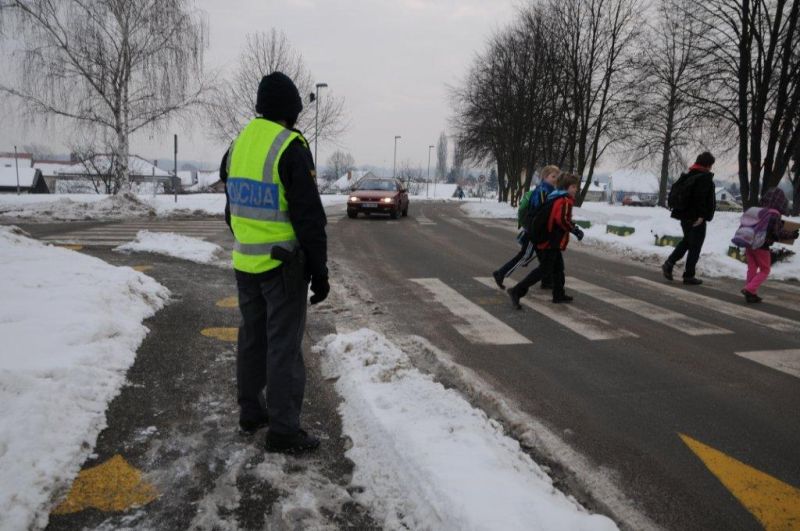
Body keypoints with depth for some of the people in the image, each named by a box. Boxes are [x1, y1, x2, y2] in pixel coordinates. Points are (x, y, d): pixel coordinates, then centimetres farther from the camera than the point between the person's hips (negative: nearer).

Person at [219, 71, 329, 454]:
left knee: (253, 337, 17)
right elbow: (309, 215, -17)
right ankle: (283, 430, 5)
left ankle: (251, 412, 29)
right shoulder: (291, 147, -15)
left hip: (245, 263, 7)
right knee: (284, 345, -2)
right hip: (283, 263, -7)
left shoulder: (238, 144, 9)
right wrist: (320, 270, -13)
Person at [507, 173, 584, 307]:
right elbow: (562, 220, -26)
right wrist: (576, 230, -17)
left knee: (558, 266, 20)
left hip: (550, 239, 10)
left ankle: (559, 295, 30)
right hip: (550, 241, -10)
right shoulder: (565, 200, -14)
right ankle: (517, 291, -14)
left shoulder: (557, 198, 16)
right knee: (545, 269, -9)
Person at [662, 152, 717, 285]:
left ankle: (669, 264, 11)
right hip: (696, 218, -8)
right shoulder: (705, 177, -13)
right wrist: (701, 215, -22)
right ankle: (689, 275, 5)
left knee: (686, 241, 23)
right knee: (695, 246, 1)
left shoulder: (687, 175, 11)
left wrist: (678, 208, 16)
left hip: (684, 215, 8)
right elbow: (701, 197, -24)